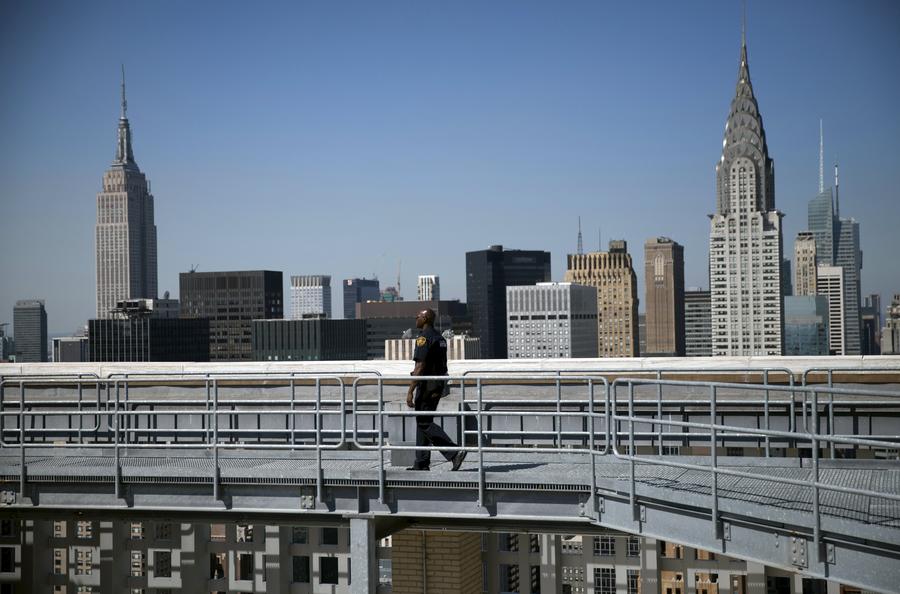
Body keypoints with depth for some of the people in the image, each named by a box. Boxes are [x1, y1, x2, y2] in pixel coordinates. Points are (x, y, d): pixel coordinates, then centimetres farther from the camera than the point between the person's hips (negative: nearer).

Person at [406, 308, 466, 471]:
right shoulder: (440, 338, 15)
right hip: (438, 384, 9)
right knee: (423, 421, 13)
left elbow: (420, 367, -21)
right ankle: (422, 463, 12)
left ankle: (454, 453, -17)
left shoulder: (424, 337, -14)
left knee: (424, 423, -7)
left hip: (426, 384, -9)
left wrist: (410, 391, -20)